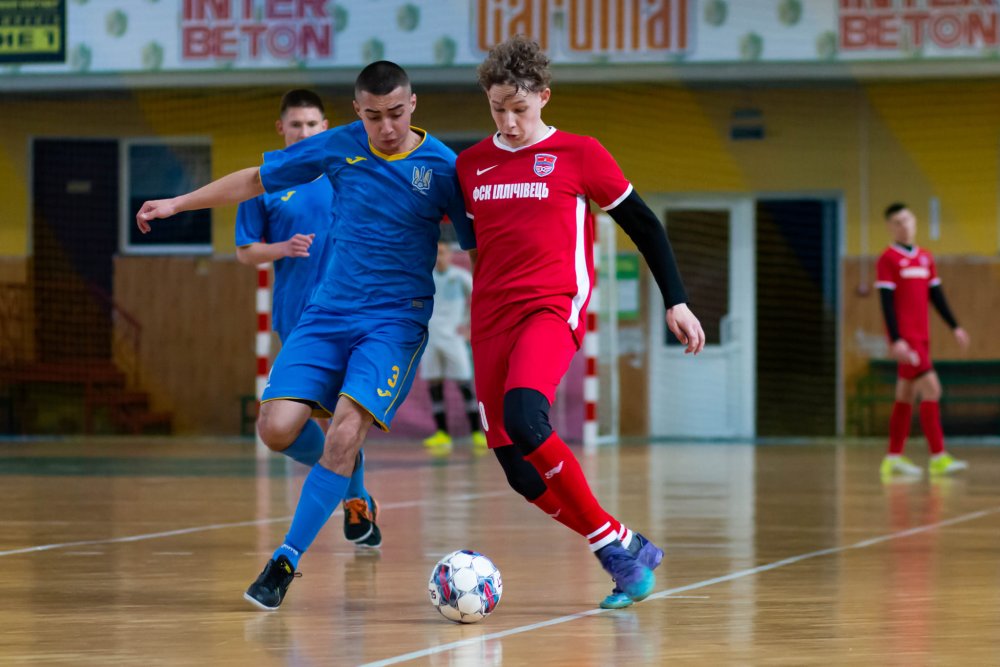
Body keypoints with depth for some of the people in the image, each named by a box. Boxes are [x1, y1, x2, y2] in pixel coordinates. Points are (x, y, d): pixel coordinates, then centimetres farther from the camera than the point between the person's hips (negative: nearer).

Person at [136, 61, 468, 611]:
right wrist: (179, 203, 13)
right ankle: (350, 484, 23)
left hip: (396, 318, -3)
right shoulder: (339, 147, 1)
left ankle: (287, 560, -12)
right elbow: (257, 179, 13)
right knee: (276, 429, -11)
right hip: (328, 312, 3)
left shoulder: (440, 166, -5)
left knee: (346, 431, -23)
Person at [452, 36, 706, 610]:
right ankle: (624, 551, 14)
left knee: (523, 418, -32)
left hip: (553, 309, -5)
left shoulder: (579, 154, 1)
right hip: (491, 322, 5)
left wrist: (677, 301, 3)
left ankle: (622, 548, -20)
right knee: (521, 474, -3)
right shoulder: (471, 165, 13)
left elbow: (643, 224, 7)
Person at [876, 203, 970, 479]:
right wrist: (896, 340, -18)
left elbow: (936, 295, 19)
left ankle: (893, 458, 15)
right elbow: (887, 302, -12)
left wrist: (954, 327, 14)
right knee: (931, 388, -14)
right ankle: (938, 458, -14)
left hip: (921, 337, 7)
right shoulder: (888, 259, -7)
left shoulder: (925, 258, 14)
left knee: (906, 396, 10)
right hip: (905, 338, -7)